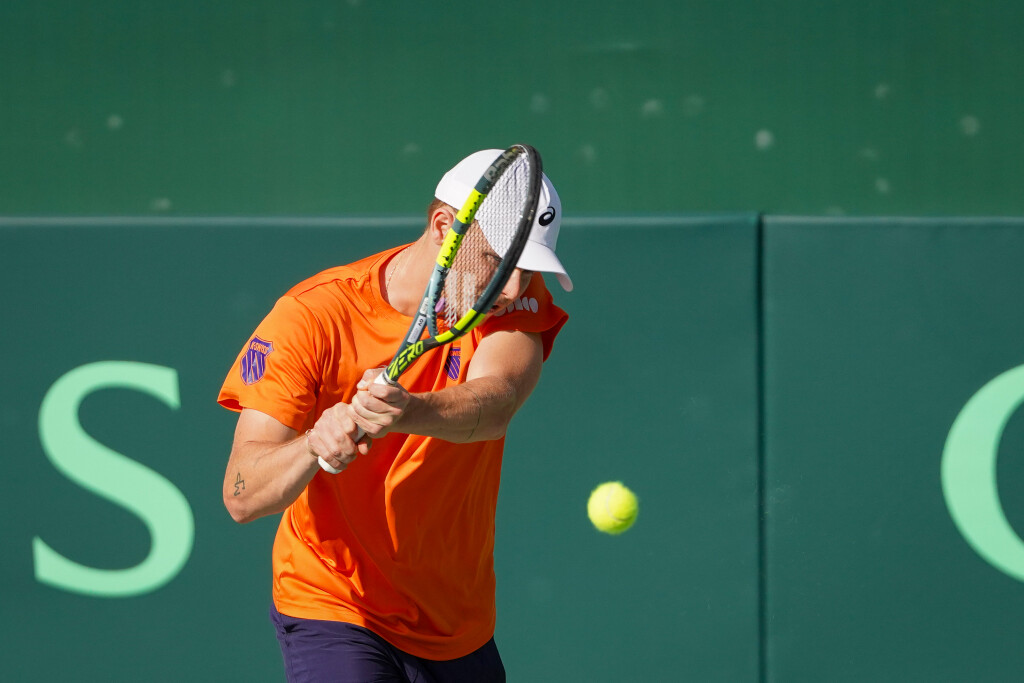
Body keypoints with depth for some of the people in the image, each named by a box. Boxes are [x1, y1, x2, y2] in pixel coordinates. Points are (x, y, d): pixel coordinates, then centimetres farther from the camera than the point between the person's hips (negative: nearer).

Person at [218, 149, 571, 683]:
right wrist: (315, 445, -44)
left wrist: (410, 413, -52)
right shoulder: (314, 314, -18)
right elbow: (242, 497, -24)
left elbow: (494, 407, -31)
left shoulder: (518, 296, -9)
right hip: (332, 611, -4)